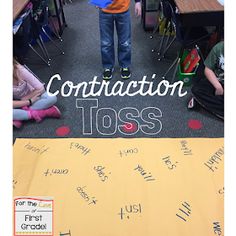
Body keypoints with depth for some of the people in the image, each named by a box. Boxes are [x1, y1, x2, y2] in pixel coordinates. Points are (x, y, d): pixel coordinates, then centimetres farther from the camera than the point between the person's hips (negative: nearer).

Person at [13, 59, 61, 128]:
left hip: (32, 95, 1)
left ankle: (19, 118, -25)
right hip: (18, 102, -1)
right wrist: (29, 101, -29)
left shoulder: (20, 70, -25)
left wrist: (25, 98, -20)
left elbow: (41, 89, -22)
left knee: (52, 98, -30)